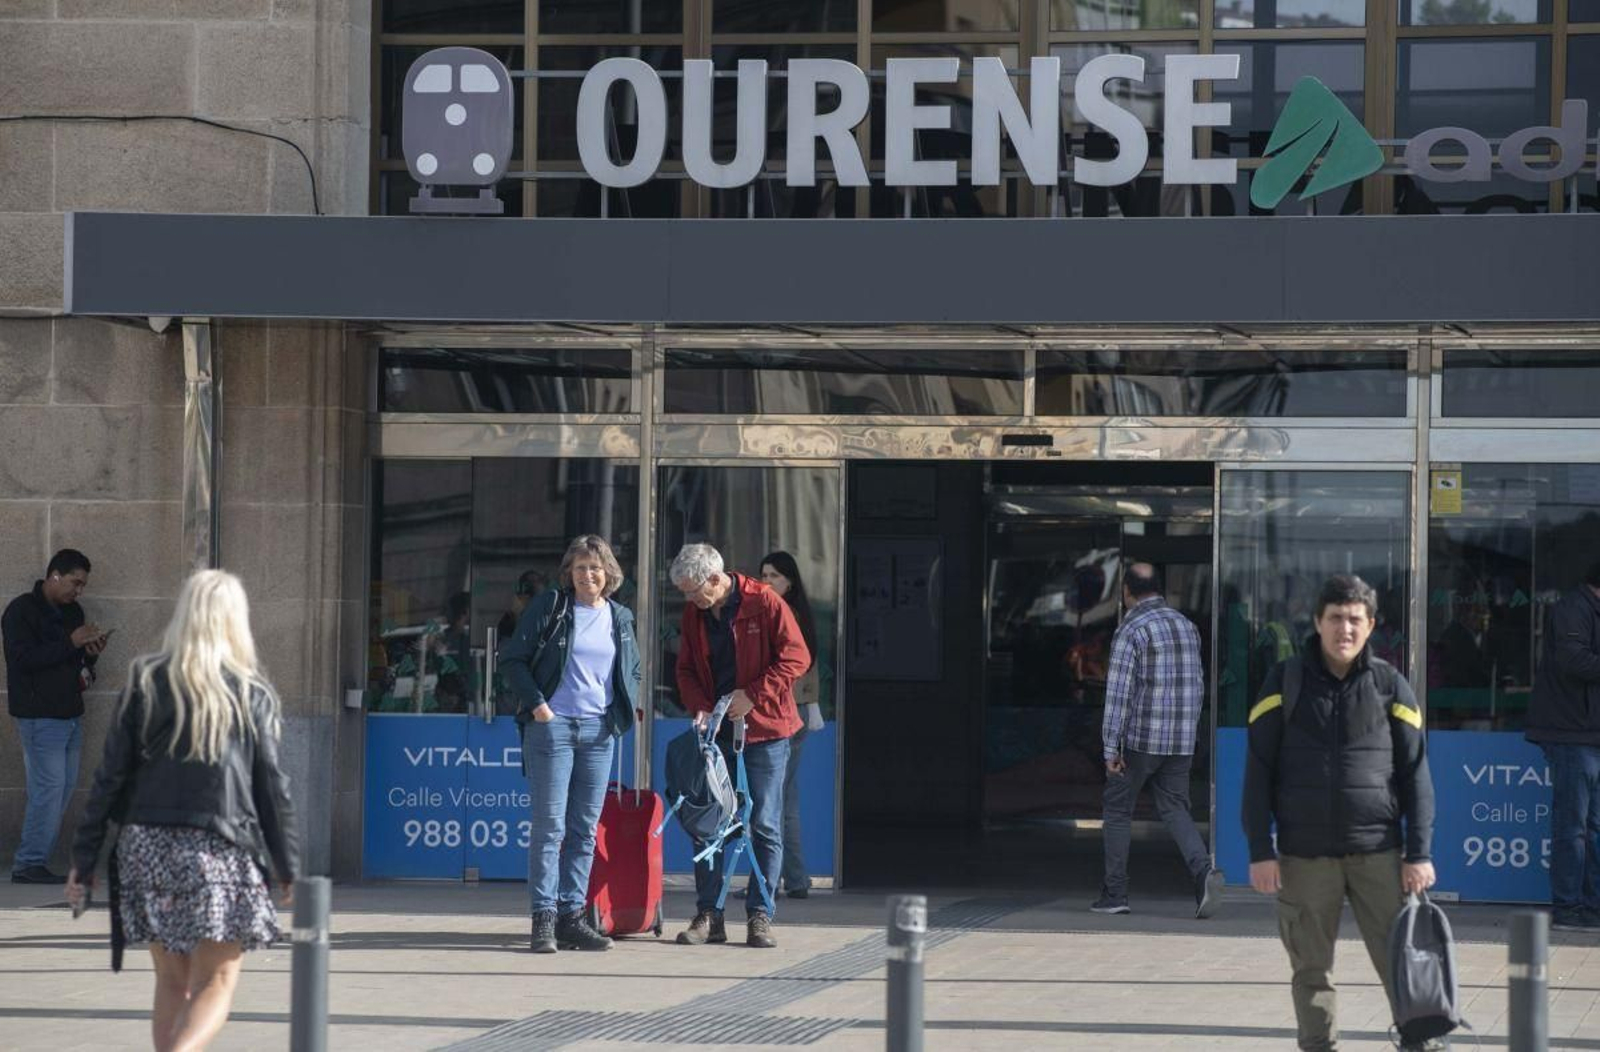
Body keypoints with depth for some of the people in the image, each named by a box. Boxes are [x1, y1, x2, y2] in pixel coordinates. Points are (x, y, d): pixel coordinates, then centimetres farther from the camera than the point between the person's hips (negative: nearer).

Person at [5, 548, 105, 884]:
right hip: (39, 715, -8)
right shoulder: (22, 611, -9)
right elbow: (24, 658, -19)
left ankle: (34, 861, 10)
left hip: (70, 714, 8)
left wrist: (90, 653, 2)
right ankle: (28, 864, -7)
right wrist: (71, 642, -22)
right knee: (49, 787, -12)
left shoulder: (72, 611, 16)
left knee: (64, 786, 6)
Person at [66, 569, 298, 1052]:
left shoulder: (145, 682, 4)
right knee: (216, 981, 0)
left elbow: (111, 773, 2)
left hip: (148, 847, 3)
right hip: (217, 849, -3)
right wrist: (288, 867, 9)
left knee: (172, 981, 14)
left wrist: (84, 856, 6)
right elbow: (272, 786, 1)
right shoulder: (252, 693, 0)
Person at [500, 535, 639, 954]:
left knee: (585, 829, 5)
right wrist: (535, 703, -9)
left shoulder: (620, 618, 12)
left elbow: (633, 671, 25)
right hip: (552, 726, -4)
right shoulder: (549, 608, 0)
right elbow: (512, 658, 0)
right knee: (550, 825, -7)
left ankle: (572, 915, 9)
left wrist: (624, 711, 9)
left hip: (599, 731, 4)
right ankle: (544, 917, -6)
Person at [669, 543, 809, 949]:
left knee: (765, 826, -1)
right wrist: (699, 706, -7)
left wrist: (753, 694, -18)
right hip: (715, 730, 5)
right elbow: (686, 668, 12)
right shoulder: (693, 614, 6)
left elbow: (796, 657, -11)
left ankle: (760, 917, 3)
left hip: (764, 731, -5)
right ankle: (708, 915, 8)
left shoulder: (764, 603, -11)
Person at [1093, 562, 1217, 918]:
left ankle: (1114, 893, 11)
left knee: (1118, 810, 9)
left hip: (1140, 739, -5)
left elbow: (1118, 692, -16)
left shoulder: (1131, 631, -11)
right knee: (1174, 809, 8)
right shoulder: (1187, 626, 11)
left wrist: (1110, 748, -14)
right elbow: (1197, 686, 16)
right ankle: (1201, 870, -17)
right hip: (1181, 741, 5)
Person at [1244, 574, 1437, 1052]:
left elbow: (1415, 775, 6)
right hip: (1304, 856, 0)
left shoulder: (1390, 686, 5)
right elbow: (1258, 772, 3)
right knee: (1312, 971, 5)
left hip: (1378, 853, 0)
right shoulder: (1285, 683, 4)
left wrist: (1419, 853, 0)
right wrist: (1260, 851, -4)